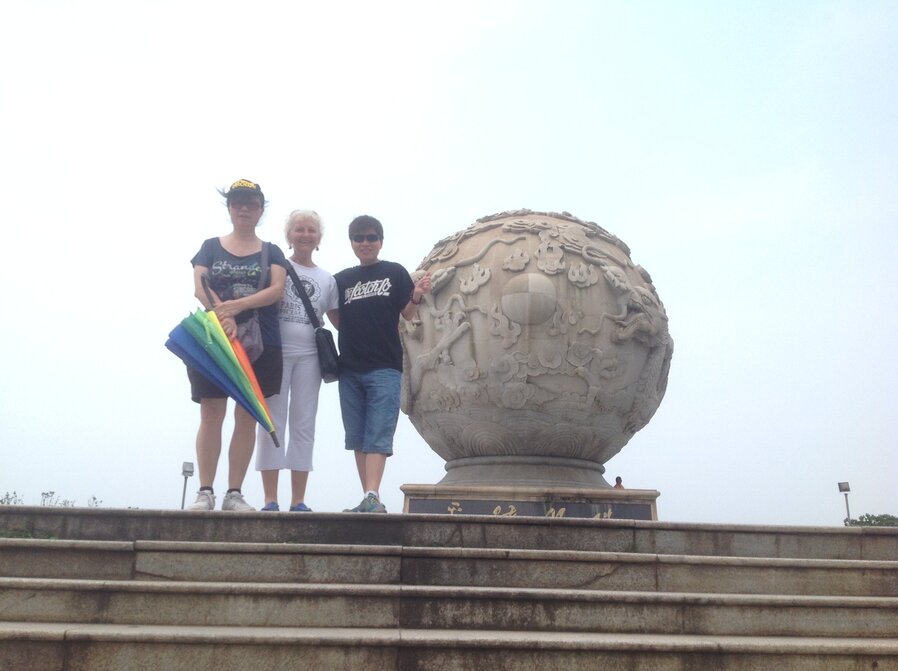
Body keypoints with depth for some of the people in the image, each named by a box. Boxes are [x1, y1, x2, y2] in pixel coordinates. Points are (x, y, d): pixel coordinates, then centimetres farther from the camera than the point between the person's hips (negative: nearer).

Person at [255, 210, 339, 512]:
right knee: (273, 422, 0)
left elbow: (338, 319, 14)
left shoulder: (326, 279, 14)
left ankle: (298, 501, 8)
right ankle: (270, 500, 2)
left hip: (309, 356, 3)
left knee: (304, 425, 4)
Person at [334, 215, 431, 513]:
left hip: (384, 368, -4)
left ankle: (372, 497, -20)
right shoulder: (341, 280, 12)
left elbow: (408, 314, 1)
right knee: (357, 438, 7)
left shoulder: (394, 273, 4)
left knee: (378, 436, -11)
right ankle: (368, 500, 13)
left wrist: (416, 296, -18)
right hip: (350, 368, 4)